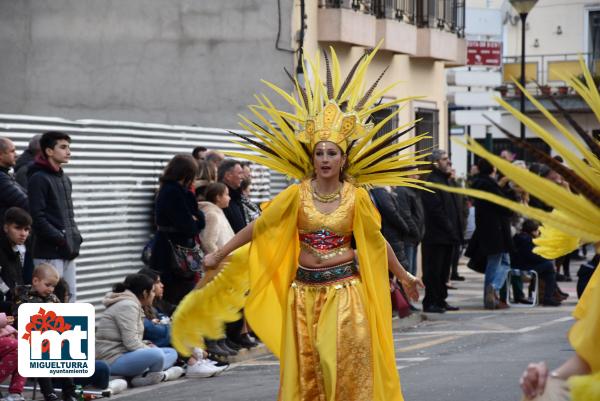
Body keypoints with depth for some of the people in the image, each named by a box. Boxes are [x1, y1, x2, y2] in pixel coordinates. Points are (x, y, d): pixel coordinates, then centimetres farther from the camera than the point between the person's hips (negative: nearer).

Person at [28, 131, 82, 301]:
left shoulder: (65, 179, 18)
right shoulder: (38, 179, -9)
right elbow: (37, 217, -16)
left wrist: (76, 237, 8)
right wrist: (60, 239, -18)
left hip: (68, 251, 8)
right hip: (49, 251, -8)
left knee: (70, 297, 8)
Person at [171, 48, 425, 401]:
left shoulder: (356, 197, -2)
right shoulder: (298, 194, -2)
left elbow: (376, 240, 9)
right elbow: (258, 227, 2)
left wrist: (404, 276, 14)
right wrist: (220, 254, 2)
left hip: (344, 290, -1)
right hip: (304, 291, 1)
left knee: (346, 367, -4)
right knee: (305, 370, 5)